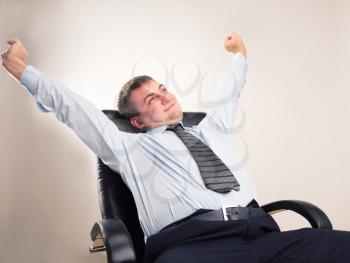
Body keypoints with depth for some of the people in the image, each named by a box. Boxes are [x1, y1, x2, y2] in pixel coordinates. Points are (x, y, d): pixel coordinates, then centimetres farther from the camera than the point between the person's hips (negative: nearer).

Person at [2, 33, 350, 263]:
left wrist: (239, 54, 63)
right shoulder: (128, 147, 19)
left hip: (263, 235, 5)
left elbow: (227, 93, 49)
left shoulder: (211, 131, 31)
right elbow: (73, 109, 22)